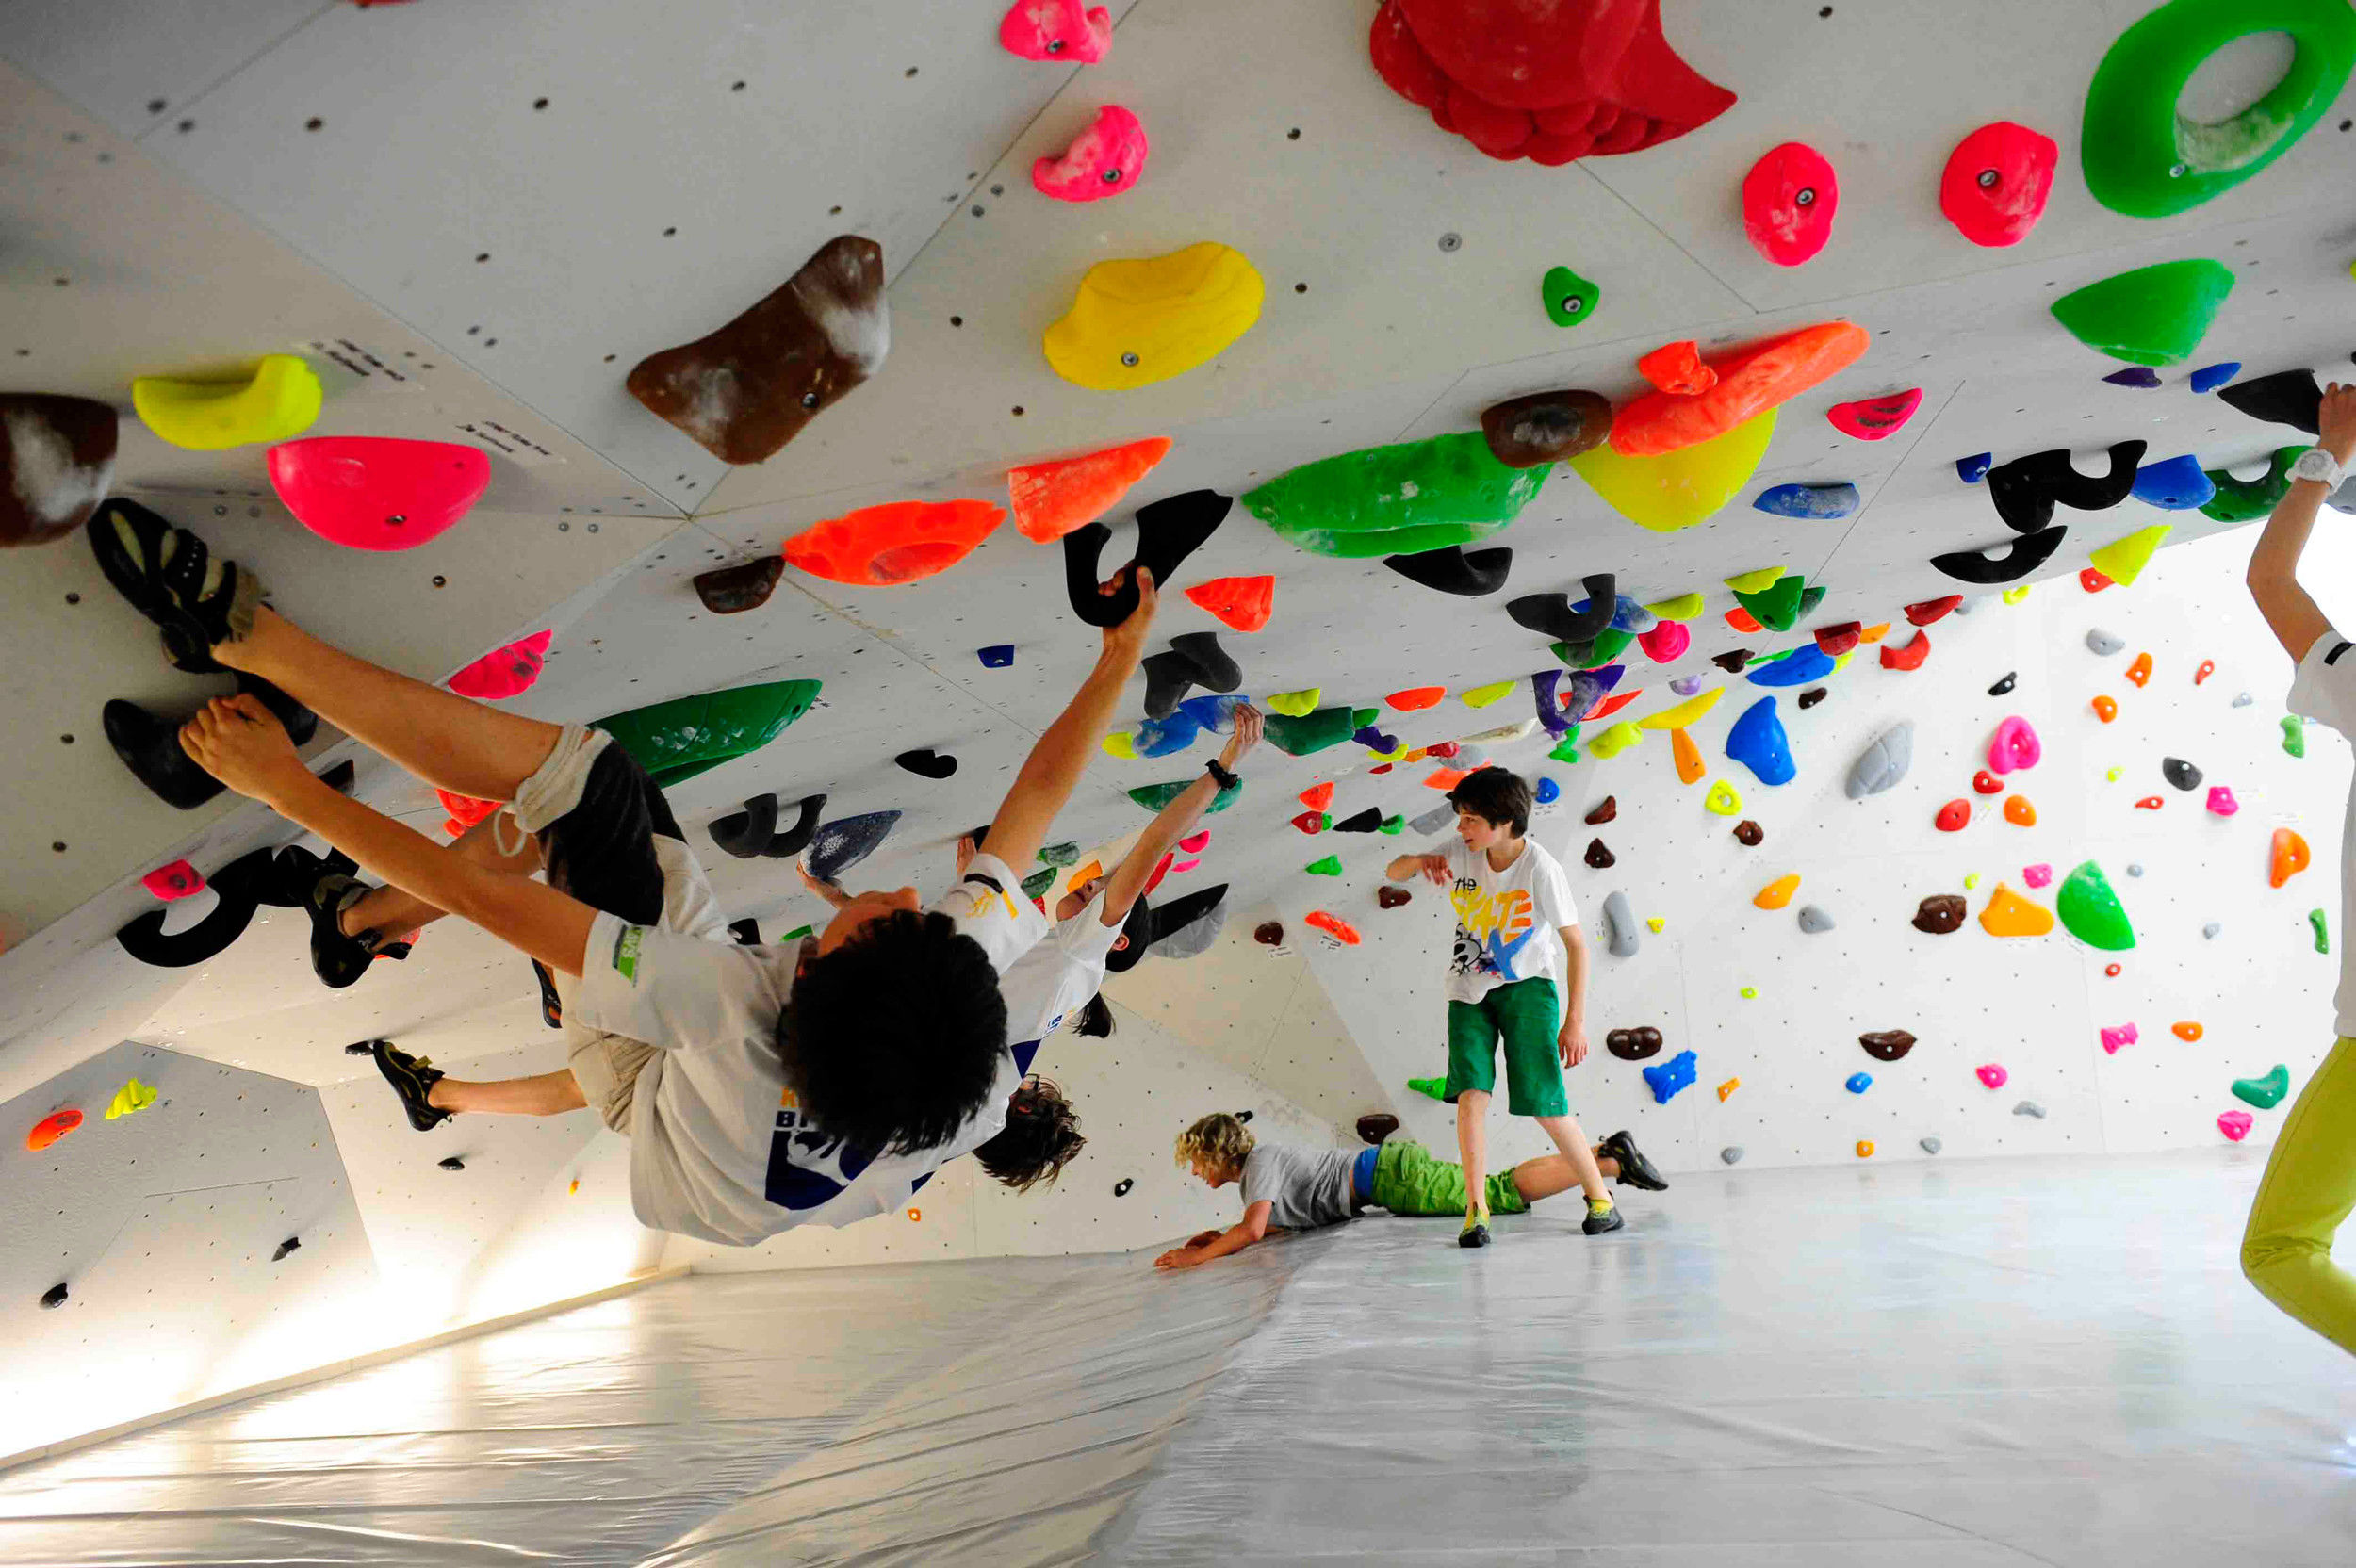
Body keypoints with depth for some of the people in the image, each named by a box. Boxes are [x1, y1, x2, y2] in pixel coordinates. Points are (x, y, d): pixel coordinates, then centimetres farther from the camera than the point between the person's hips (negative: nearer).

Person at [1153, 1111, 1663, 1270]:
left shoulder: (1259, 1162, -11)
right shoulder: (1262, 1160, 16)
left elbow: (1254, 1229, -24)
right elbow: (1278, 1219, 28)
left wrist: (1197, 1256, -15)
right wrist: (1221, 1235, 18)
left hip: (1392, 1175, -8)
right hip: (1391, 1162, 8)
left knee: (1505, 1192, -9)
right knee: (1504, 1189, 12)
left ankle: (1614, 1161, -7)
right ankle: (1604, 1149, 15)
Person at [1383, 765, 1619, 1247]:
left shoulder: (1540, 868, -17)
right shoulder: (1461, 856, -5)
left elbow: (1575, 944, -12)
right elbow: (1393, 873, 6)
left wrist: (1575, 1020, -14)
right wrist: (1422, 860, -19)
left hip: (1527, 987, -3)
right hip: (1470, 991, 3)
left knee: (1546, 1105, -6)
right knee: (1471, 1092, -14)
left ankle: (1599, 1197, 14)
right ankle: (1476, 1211, -8)